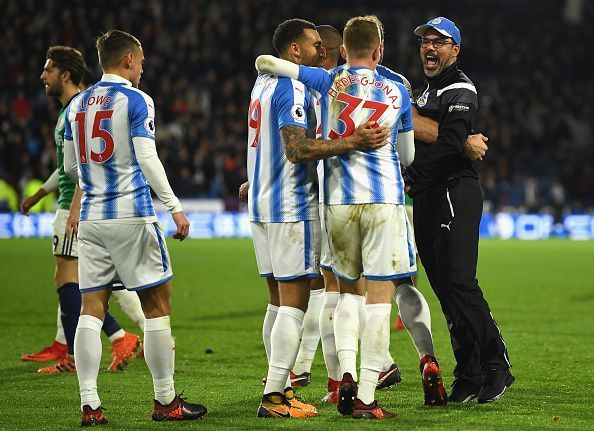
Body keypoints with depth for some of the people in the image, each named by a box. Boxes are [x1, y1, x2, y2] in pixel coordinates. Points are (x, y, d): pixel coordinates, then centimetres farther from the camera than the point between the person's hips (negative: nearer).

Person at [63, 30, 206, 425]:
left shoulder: (77, 104, 13)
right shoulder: (136, 100, -5)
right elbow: (147, 158, -13)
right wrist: (175, 208, -11)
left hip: (91, 218, 6)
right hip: (132, 215, -6)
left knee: (92, 310, 3)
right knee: (157, 305, 3)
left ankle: (89, 405, -2)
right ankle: (165, 400, 6)